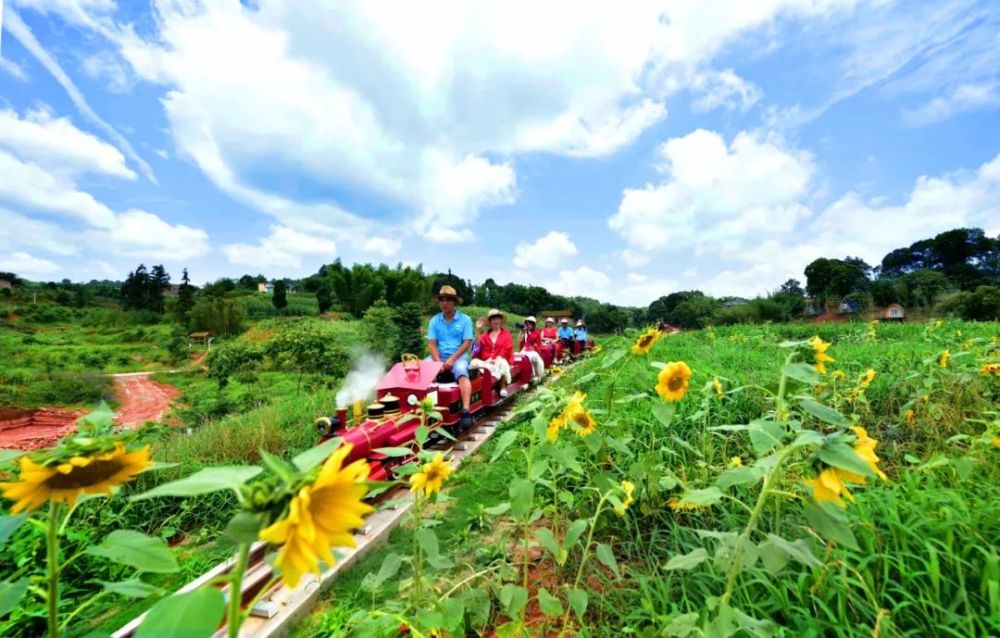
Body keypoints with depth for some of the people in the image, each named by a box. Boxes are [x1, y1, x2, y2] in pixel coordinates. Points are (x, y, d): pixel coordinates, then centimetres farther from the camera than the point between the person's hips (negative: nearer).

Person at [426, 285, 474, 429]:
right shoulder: (434, 320, 8)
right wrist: (438, 362, -14)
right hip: (439, 356, 4)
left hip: (458, 356, -3)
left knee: (462, 375, -33)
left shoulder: (465, 319, 1)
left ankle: (466, 412, -42)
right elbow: (431, 343, 2)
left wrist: (452, 359, -15)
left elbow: (467, 343, -5)